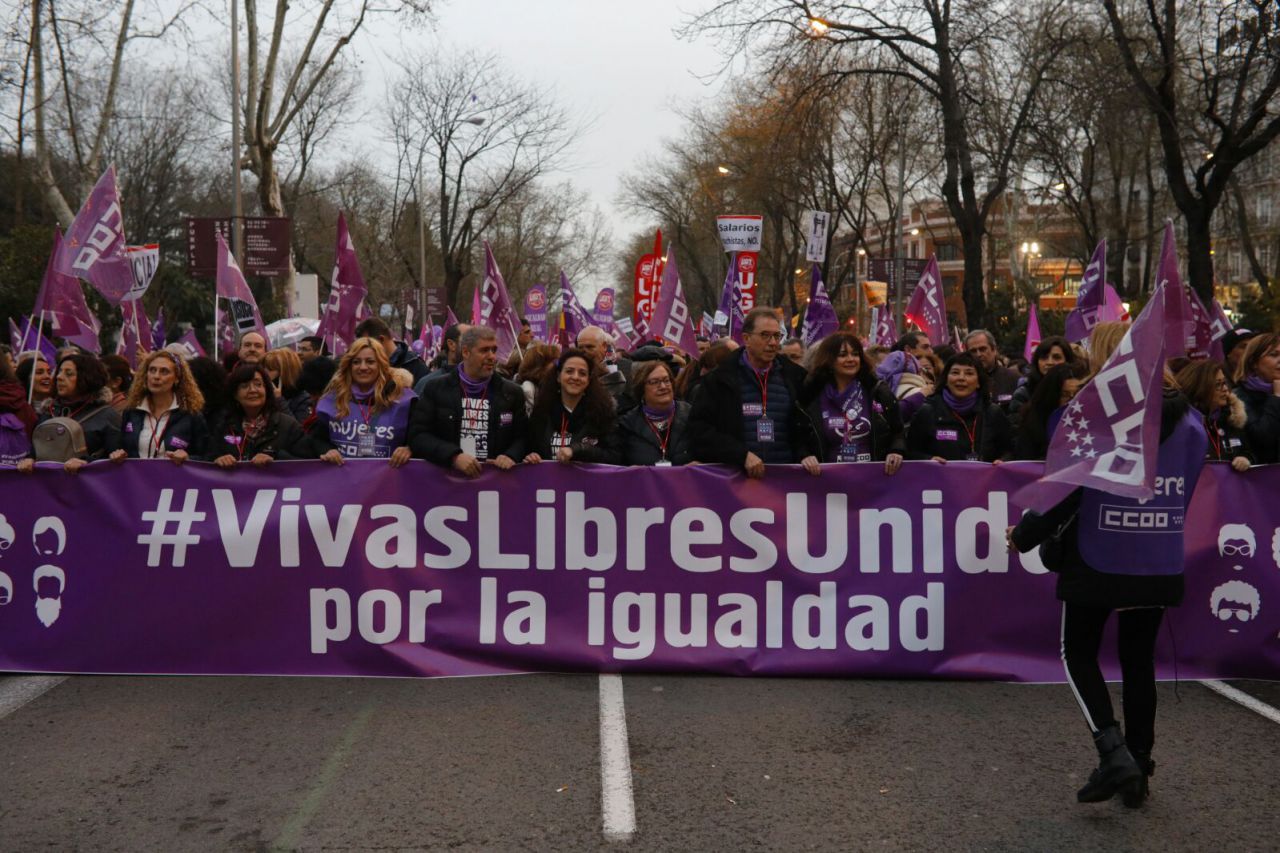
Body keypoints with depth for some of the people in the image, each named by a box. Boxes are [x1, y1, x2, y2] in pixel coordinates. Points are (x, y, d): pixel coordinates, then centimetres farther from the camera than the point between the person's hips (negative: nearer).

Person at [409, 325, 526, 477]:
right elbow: (417, 435, 0)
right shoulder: (436, 388, 6)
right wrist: (454, 457, -14)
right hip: (445, 475, -2)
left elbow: (522, 437, 13)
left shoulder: (512, 392, 11)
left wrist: (511, 456, -8)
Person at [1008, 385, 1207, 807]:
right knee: (1139, 661, 16)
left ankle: (1113, 751, -6)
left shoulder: (1097, 422, -15)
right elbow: (1186, 497, 12)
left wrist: (1023, 536, -2)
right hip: (1161, 567, 4)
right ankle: (1138, 765, 21)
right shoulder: (1192, 426, 1)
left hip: (1099, 562, -4)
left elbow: (1065, 491, -14)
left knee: (1078, 653, 11)